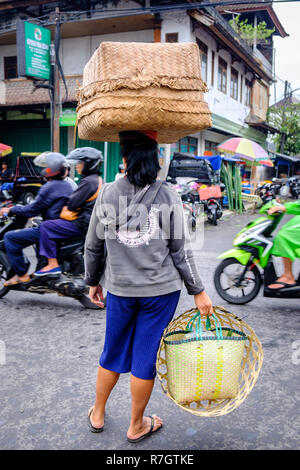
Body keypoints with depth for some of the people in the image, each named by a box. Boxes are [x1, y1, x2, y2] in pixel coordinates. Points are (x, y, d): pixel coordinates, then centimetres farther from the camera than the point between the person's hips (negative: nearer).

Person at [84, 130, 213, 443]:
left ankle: (97, 415, 39)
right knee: (145, 358, 12)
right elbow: (180, 250, -6)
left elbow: (93, 247, 1)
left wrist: (93, 282, 17)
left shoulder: (107, 194, -6)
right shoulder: (168, 197, -9)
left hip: (119, 289, 2)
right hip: (161, 290, -1)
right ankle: (136, 426, 31)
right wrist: (198, 291, 3)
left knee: (113, 353, 20)